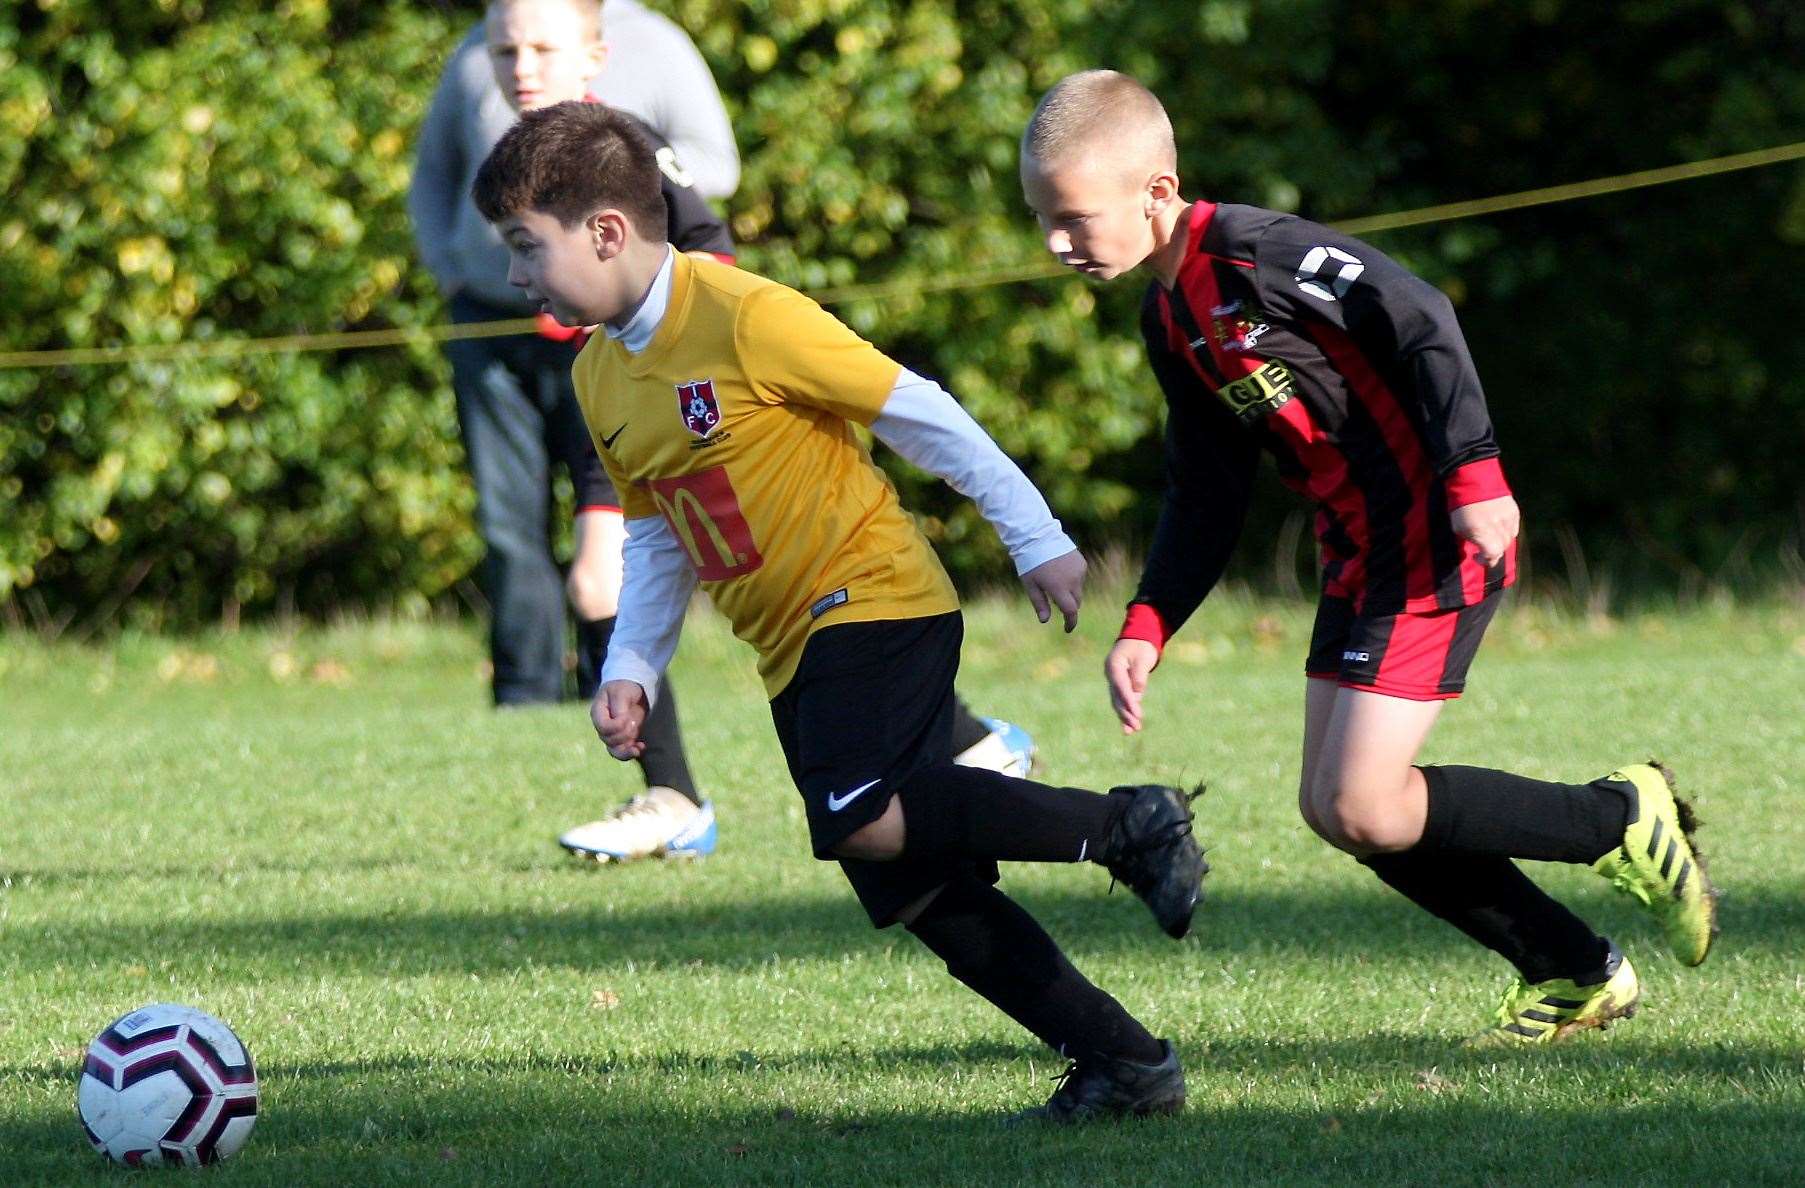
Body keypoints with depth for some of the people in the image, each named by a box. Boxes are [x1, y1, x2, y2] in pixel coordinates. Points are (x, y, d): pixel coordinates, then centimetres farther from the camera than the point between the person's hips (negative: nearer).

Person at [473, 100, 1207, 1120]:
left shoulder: (744, 316, -15)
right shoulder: (601, 376, 10)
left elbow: (917, 411, -11)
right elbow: (657, 538, 20)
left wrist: (1037, 539, -9)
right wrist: (632, 670, 7)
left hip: (875, 596, -8)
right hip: (796, 652, 8)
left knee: (860, 821, -29)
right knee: (918, 893, 1)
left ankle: (1128, 825, -16)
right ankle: (1129, 1064, 7)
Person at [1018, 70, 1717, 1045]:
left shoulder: (1252, 252, -17)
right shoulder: (1170, 320, 13)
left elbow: (1421, 322, -22)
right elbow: (1205, 496, 17)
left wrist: (1472, 472, -30)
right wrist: (1147, 625, 5)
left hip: (1440, 538, -10)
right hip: (1360, 554, 10)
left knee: (1365, 809, -15)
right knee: (1332, 806, 8)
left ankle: (1625, 821, 2)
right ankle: (1575, 972, 17)